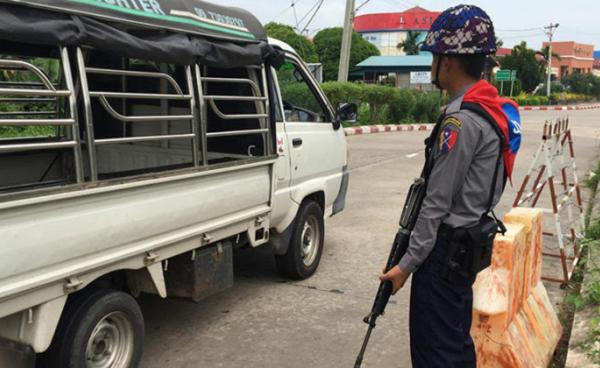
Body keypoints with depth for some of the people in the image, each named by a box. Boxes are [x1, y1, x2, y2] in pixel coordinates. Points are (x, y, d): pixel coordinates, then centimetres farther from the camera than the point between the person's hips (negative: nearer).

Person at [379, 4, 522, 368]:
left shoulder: (461, 120, -21)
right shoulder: (493, 109, 9)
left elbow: (438, 202, -20)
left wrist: (408, 263, -14)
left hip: (446, 250, -10)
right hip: (466, 244, 10)